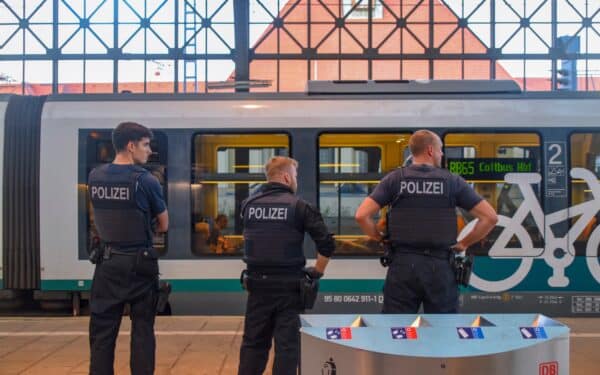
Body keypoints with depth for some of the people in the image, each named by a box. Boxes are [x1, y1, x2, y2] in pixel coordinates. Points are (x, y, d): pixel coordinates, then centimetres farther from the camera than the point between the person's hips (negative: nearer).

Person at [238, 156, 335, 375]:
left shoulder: (248, 204, 3)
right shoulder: (299, 206, -8)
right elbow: (326, 244, -11)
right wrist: (317, 272, 2)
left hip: (257, 283, 3)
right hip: (288, 285, -3)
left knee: (253, 342, 14)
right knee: (287, 344, 5)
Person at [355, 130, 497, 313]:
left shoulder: (394, 179, 2)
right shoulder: (452, 181, 2)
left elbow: (361, 216, -7)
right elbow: (490, 217, 0)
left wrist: (381, 240, 8)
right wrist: (464, 244, 10)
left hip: (403, 264, 0)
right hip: (440, 266, 0)